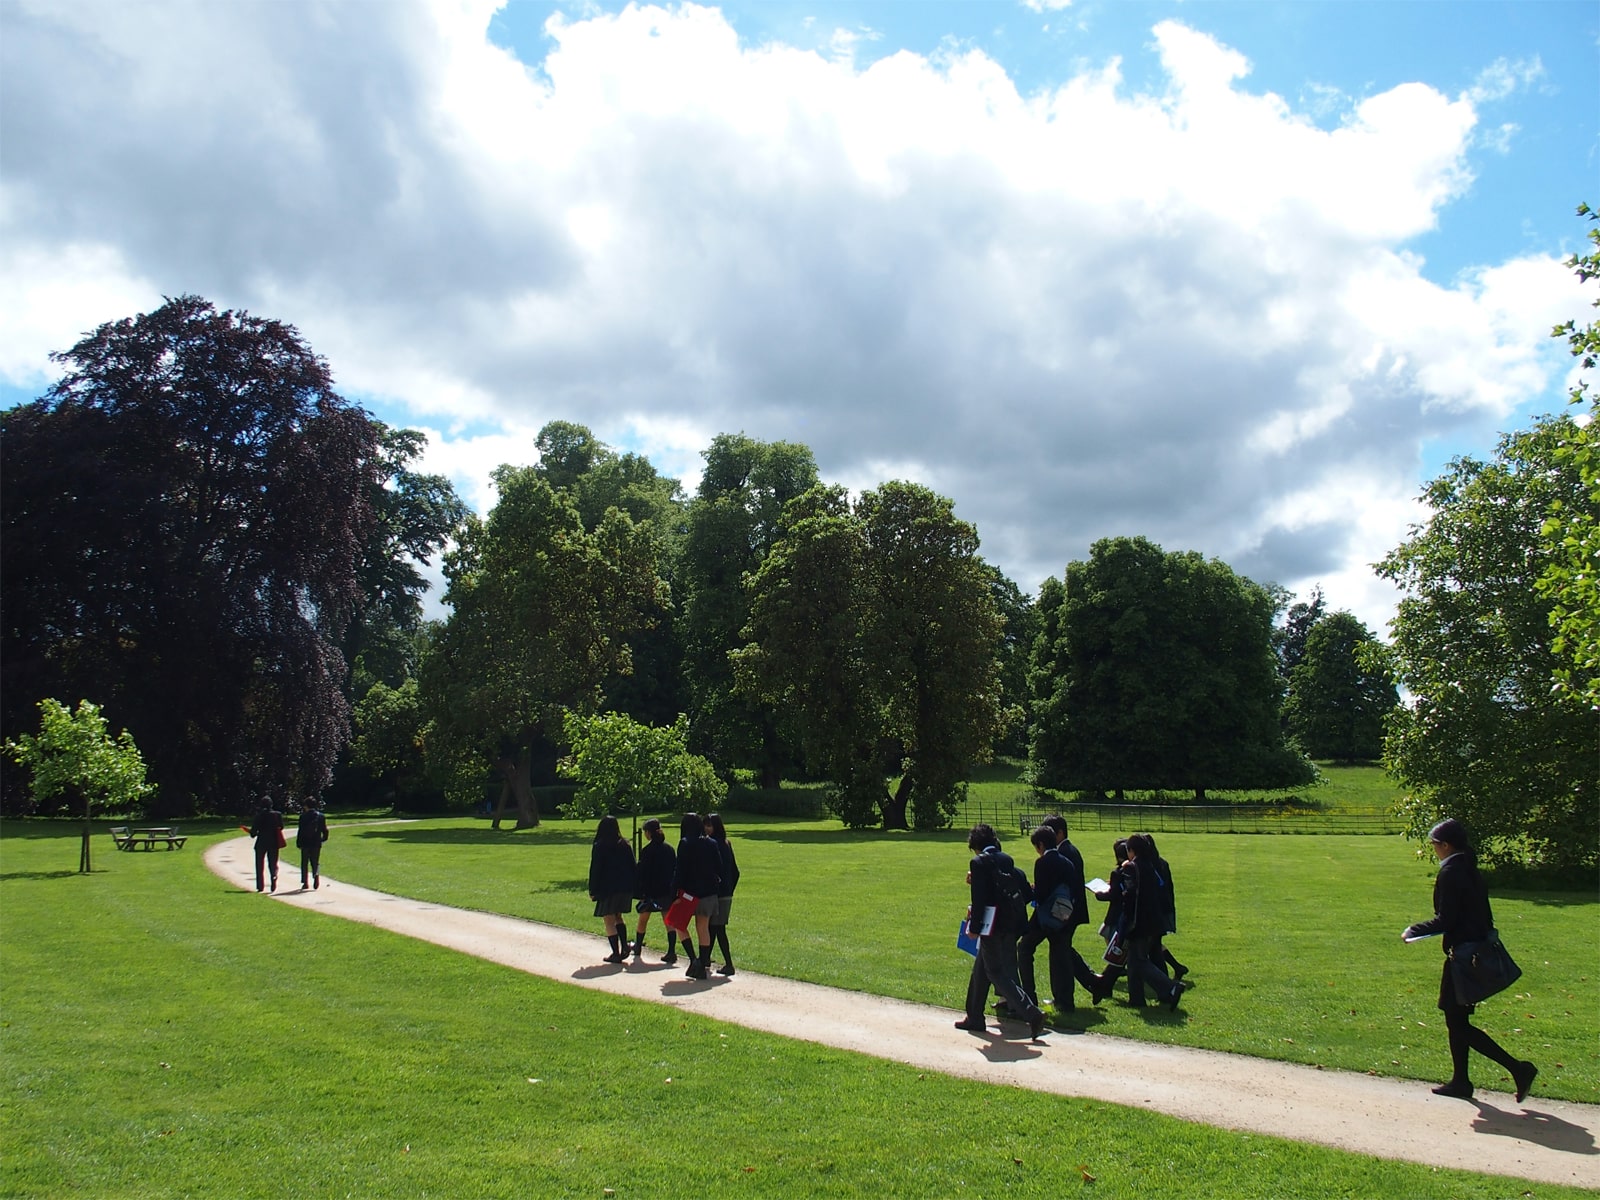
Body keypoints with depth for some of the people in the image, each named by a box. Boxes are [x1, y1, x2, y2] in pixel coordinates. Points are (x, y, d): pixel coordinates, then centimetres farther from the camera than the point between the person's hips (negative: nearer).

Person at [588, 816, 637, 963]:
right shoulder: (625, 845, 8)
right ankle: (624, 945, 7)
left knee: (609, 921, 2)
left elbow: (595, 870, -8)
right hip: (626, 888, 6)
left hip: (608, 889, -6)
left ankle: (616, 953, -2)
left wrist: (592, 891, -2)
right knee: (618, 917, 22)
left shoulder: (599, 846, -7)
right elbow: (632, 867, 10)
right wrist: (632, 887, 15)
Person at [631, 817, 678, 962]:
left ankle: (638, 947, 31)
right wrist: (673, 888, 14)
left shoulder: (647, 851, -10)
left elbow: (642, 873, -12)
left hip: (651, 891, -4)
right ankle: (671, 952, -9)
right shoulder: (669, 849, 5)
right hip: (668, 890, 4)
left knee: (643, 920, 15)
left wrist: (640, 892, -8)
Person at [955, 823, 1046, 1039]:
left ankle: (1031, 1013, -14)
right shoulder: (1007, 860, 10)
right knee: (980, 970, 18)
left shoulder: (979, 862, -10)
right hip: (1010, 924, 8)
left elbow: (979, 898, -15)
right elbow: (1023, 890, 12)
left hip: (992, 925, -8)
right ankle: (974, 1017, 25)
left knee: (996, 972, -3)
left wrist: (974, 926, -9)